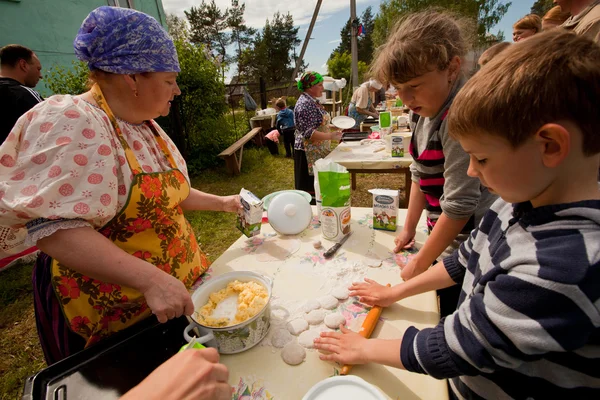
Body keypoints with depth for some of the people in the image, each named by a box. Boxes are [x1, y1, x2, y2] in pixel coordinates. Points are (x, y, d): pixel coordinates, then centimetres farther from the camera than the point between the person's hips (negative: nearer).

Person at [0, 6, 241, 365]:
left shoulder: (146, 125, 7)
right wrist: (149, 279, -36)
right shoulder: (71, 123, -21)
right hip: (113, 319, -7)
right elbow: (55, 229, -29)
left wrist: (220, 202, 13)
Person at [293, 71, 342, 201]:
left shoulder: (312, 101, 14)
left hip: (317, 152, 10)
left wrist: (332, 127, 16)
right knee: (311, 190, -2)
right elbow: (308, 133, -24)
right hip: (309, 155, -10)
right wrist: (330, 136, -27)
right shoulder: (305, 104, -18)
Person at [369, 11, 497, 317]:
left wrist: (420, 263, -13)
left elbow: (460, 204, -24)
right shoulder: (425, 111, 2)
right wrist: (409, 228, 11)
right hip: (447, 240, 8)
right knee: (446, 320, 23)